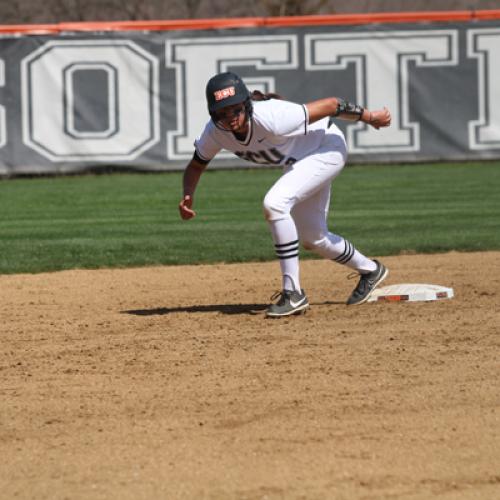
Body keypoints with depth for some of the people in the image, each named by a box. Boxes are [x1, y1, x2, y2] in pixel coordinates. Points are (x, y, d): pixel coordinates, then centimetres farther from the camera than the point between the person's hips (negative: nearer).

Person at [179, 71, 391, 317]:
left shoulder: (271, 119, -40)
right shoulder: (215, 132, -21)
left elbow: (331, 104, -30)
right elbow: (195, 166, -2)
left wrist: (370, 117, -16)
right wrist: (188, 196, -23)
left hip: (327, 148, -8)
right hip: (298, 161, 8)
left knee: (274, 203, -28)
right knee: (311, 238, 15)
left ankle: (293, 293, -21)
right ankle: (369, 270, 43)